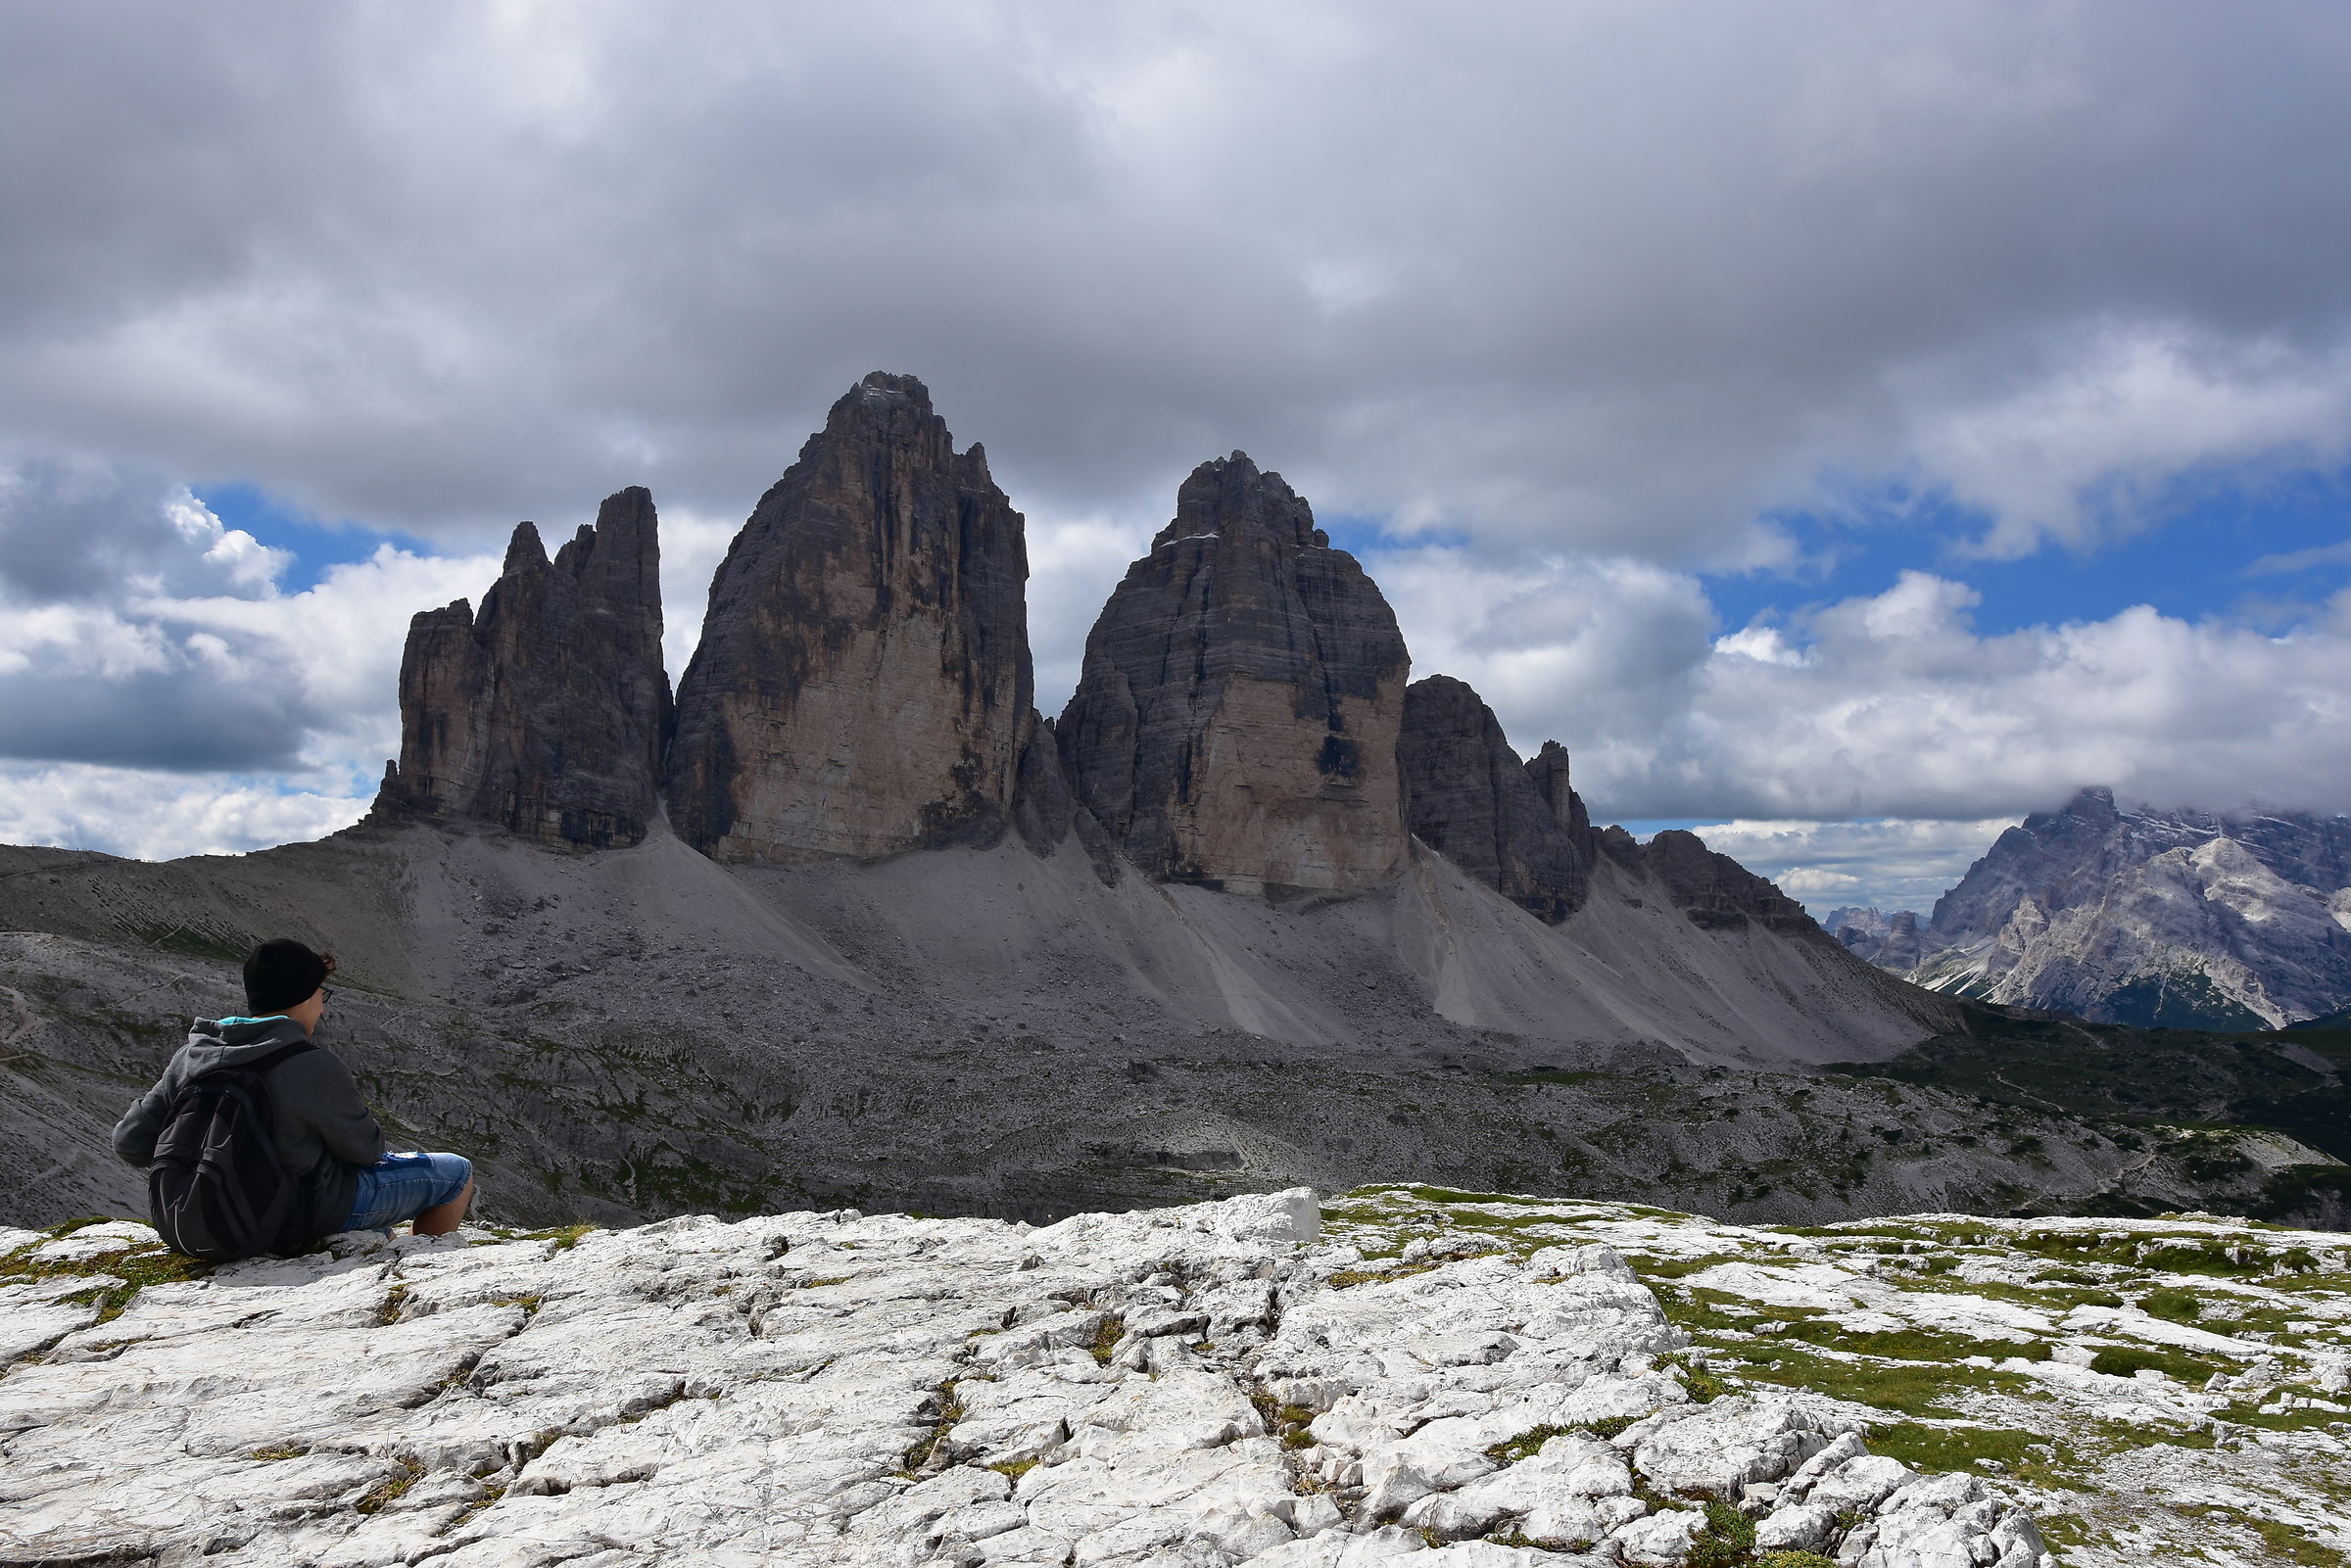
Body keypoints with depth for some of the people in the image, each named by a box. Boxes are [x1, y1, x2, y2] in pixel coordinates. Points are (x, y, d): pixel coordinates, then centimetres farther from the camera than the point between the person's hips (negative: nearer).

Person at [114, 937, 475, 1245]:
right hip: (303, 1220, -7)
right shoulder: (315, 1067, -27)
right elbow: (364, 1147, -15)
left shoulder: (190, 1056, -9)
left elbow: (130, 1140, -3)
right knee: (457, 1172, 8)